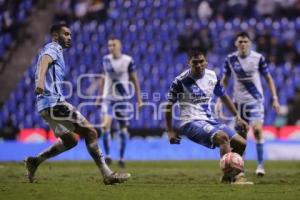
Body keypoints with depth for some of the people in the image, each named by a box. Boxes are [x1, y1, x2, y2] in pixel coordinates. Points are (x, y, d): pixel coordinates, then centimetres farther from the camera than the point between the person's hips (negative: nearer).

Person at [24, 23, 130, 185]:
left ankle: (34, 161, 15)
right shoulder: (53, 48, -5)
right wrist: (41, 80, -46)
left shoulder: (52, 49, 25)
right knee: (90, 132, -11)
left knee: (70, 140, 20)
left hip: (47, 105, 10)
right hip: (54, 101, -10)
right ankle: (107, 175, -13)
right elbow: (45, 61, -26)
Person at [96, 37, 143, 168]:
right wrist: (100, 96, 15)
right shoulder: (106, 59, 4)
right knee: (105, 125, -14)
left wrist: (139, 98, 0)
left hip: (122, 98, -2)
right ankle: (107, 156, -6)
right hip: (107, 98, 2)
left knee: (123, 128, 5)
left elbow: (134, 79, 1)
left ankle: (121, 158, 17)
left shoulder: (128, 61, -5)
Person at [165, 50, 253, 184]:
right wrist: (170, 132, -7)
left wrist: (237, 117, 21)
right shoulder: (181, 81, -11)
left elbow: (223, 96, 21)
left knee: (241, 143, 1)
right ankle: (236, 177, -33)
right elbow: (169, 105, -4)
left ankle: (228, 176, 19)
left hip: (209, 121, 7)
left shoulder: (212, 76, 6)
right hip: (191, 123, -7)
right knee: (223, 137, -32)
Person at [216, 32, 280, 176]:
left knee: (257, 129, -20)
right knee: (241, 135, 5)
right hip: (238, 101, 2)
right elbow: (224, 80, 10)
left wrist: (275, 99, -3)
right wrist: (220, 100, 3)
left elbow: (268, 79, 2)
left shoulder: (258, 58, -6)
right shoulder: (230, 59, 0)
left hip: (255, 100, -2)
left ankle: (260, 164, -11)